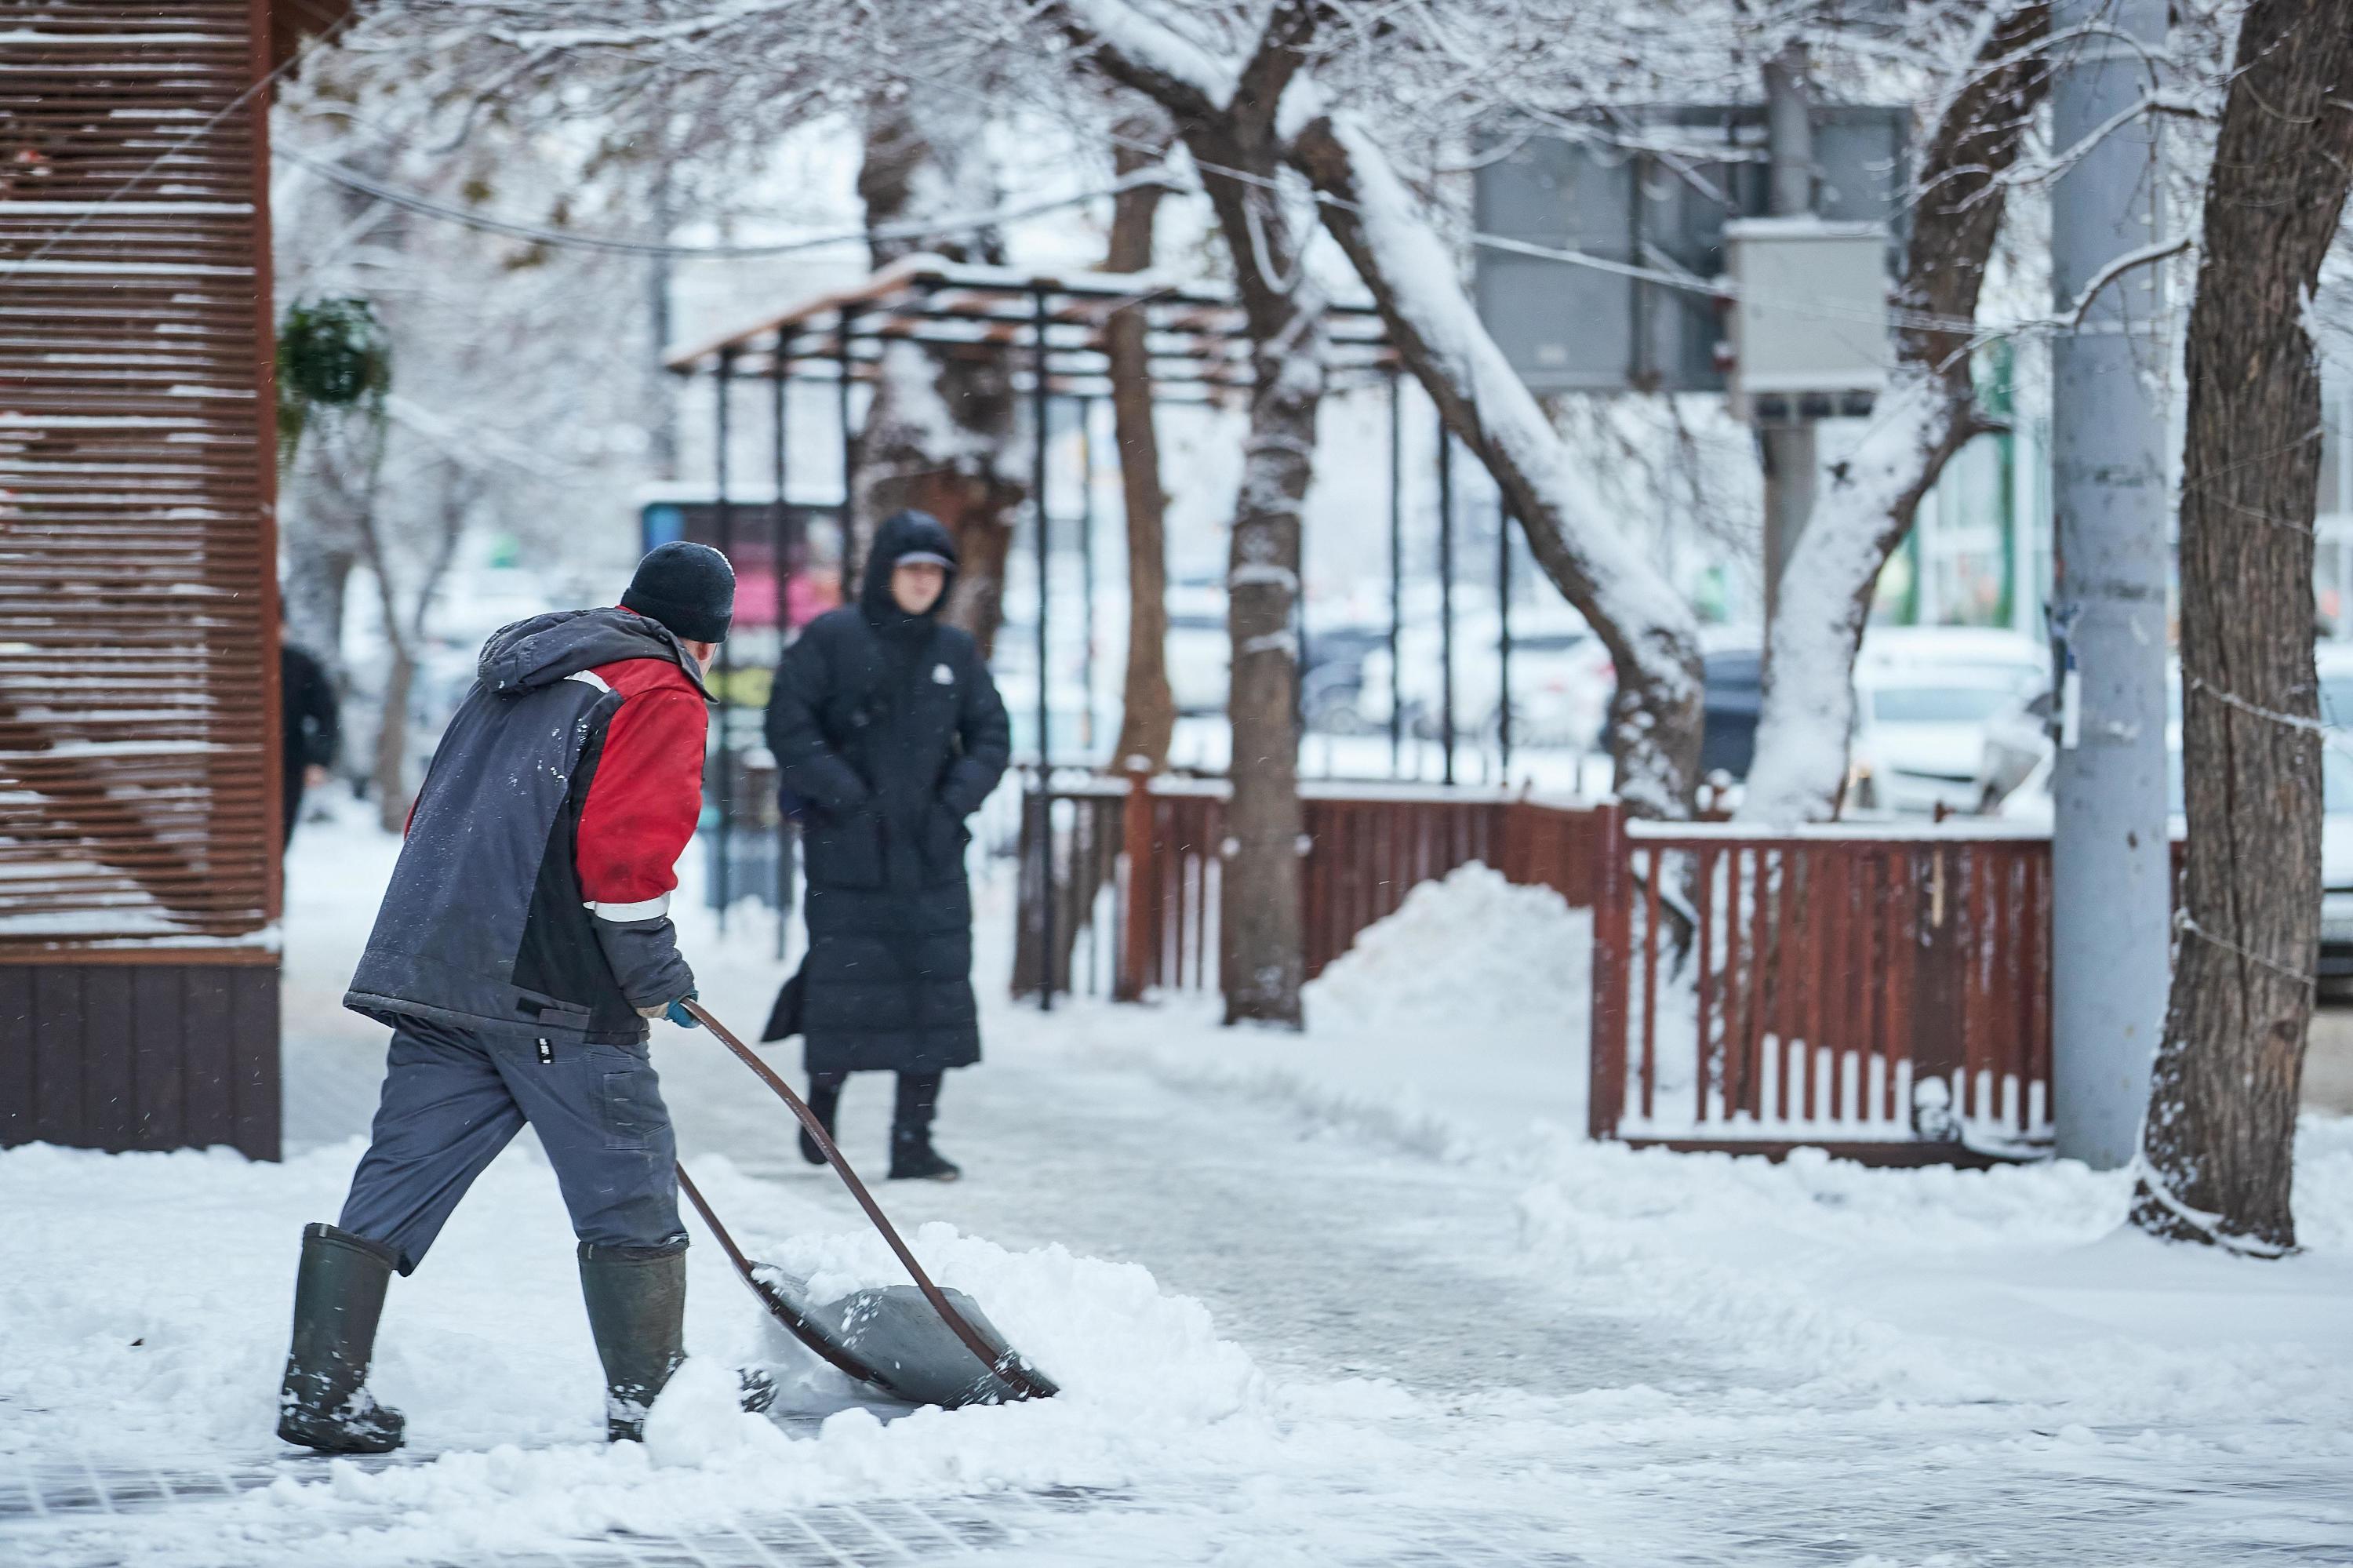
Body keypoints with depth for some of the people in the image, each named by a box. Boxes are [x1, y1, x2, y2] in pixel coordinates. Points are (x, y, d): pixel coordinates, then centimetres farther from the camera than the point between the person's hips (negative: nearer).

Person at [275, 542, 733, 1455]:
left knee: (396, 1182, 7)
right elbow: (625, 854, -15)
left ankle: (320, 1391, 5)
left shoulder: (518, 676, 23)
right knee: (628, 1200, 3)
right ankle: (648, 1406, 7)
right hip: (558, 998, -7)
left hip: (434, 968, 7)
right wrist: (657, 979, -3)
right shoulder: (662, 697, -3)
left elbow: (435, 819, 26)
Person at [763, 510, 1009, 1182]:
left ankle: (913, 1141, 3)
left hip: (932, 858, 3)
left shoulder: (956, 652, 9)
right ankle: (823, 1097, 27)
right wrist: (848, 799, -12)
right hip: (846, 856, -3)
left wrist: (954, 804, -4)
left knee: (935, 991, -2)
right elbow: (788, 726, -6)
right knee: (844, 984, -1)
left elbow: (991, 739, 11)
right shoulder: (831, 638, -3)